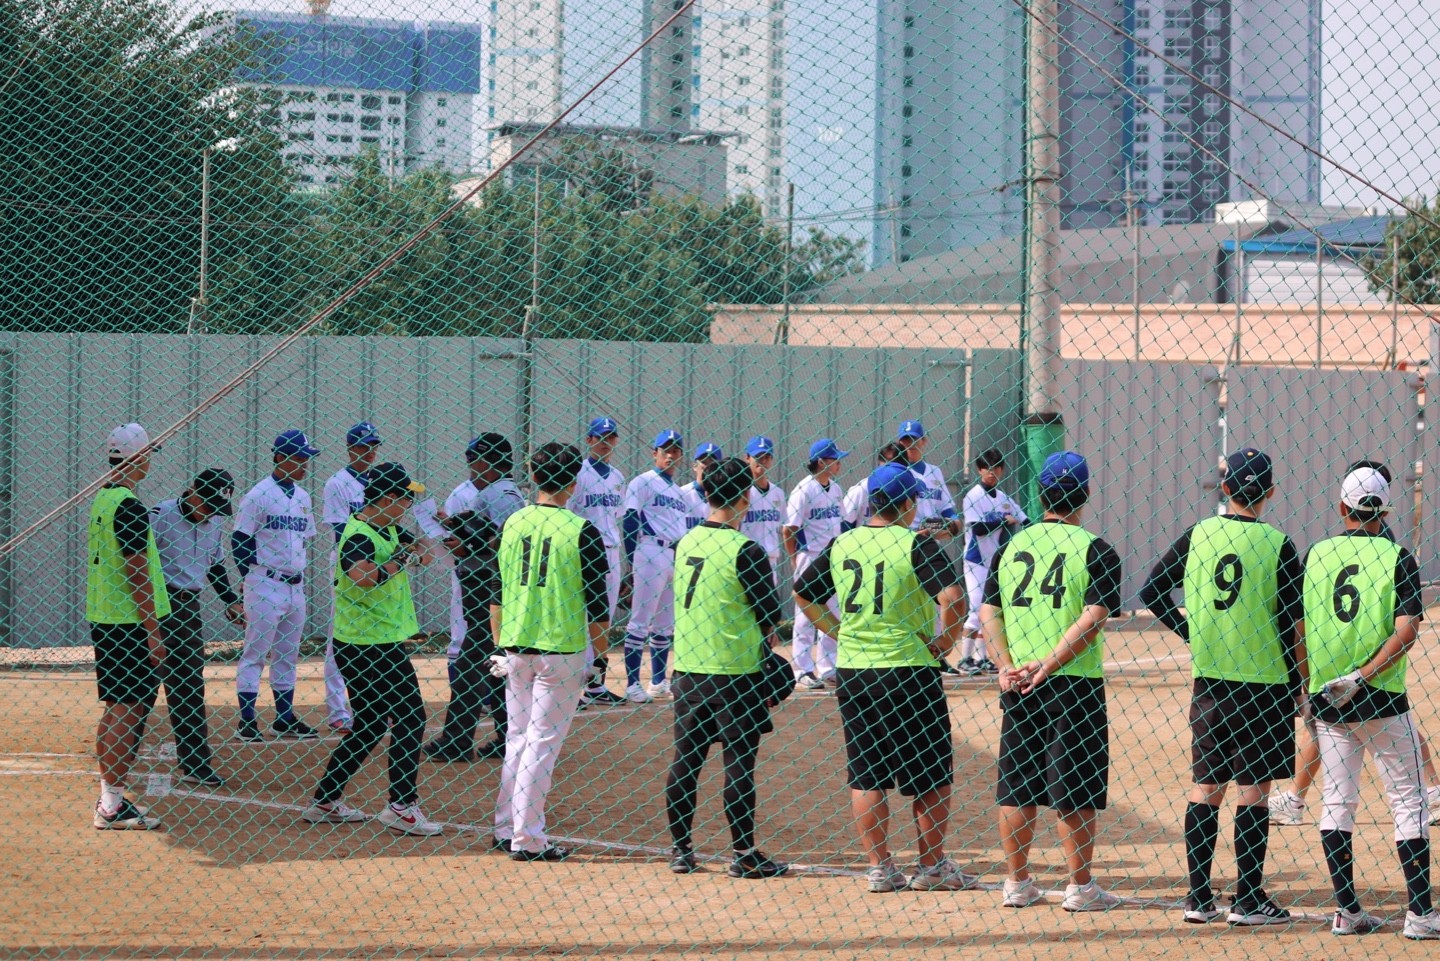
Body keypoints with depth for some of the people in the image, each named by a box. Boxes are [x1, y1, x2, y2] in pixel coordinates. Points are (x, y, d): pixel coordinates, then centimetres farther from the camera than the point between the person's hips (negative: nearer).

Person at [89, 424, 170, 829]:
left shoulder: (101, 499, 13)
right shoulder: (129, 506, -17)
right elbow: (137, 573, -19)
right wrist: (153, 631, -17)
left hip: (102, 618, 10)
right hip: (130, 623, -10)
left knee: (115, 709, 15)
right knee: (128, 709, -8)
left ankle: (110, 798, 20)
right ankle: (113, 806, -8)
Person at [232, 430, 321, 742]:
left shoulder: (302, 498, 12)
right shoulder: (258, 496, -10)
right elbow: (240, 540, -10)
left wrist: (298, 573, 13)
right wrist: (255, 579, -11)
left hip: (295, 586, 7)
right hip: (265, 584, -7)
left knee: (287, 655, 12)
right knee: (256, 653, -5)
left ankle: (285, 718, 18)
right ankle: (246, 722, -3)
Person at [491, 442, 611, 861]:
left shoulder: (513, 524, 5)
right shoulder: (580, 530, -10)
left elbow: (496, 594, 10)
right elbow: (596, 600, -9)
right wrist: (601, 652, 0)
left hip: (515, 648, 5)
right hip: (561, 648, -5)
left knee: (517, 739, 15)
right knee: (543, 742, -2)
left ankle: (506, 829, 19)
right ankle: (527, 839, -3)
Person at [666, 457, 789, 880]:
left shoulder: (685, 543, 5)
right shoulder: (745, 550, -14)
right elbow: (770, 616, -11)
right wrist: (762, 637, 12)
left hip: (687, 666, 6)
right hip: (734, 670, -6)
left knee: (685, 758, 10)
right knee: (739, 760, 0)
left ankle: (680, 849, 15)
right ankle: (744, 854, 2)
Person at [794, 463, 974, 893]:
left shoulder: (840, 544, 5)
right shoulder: (916, 544, -11)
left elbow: (803, 594, 14)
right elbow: (953, 597, -23)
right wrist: (944, 643, -8)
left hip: (851, 673, 5)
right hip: (908, 671, -5)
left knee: (865, 775, 10)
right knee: (931, 773, 8)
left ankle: (879, 867, 10)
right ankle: (932, 866, 10)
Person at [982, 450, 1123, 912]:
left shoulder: (1012, 546, 7)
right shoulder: (1095, 550, -7)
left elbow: (988, 613, 2)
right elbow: (1091, 621, -17)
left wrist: (1007, 665, -7)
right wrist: (1047, 665, -19)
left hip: (1017, 685, 4)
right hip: (1075, 684, -4)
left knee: (1016, 785, 11)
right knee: (1076, 789, 2)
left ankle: (1017, 883, 16)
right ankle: (1080, 887, 6)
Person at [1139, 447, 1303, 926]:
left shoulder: (1198, 535, 0)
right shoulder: (1277, 545, -9)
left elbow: (1151, 592, 1)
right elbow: (1290, 622, -7)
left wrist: (1192, 635, 9)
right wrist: (1296, 686, 3)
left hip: (1208, 680, 3)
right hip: (1263, 684, -3)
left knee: (1206, 787, 9)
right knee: (1253, 791, 2)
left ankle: (1198, 897, 10)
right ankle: (1248, 900, 4)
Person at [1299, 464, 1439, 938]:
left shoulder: (1315, 555, 3)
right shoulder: (1397, 557, -5)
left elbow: (1299, 630, 5)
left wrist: (1307, 688, 14)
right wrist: (1362, 676, -15)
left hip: (1326, 698, 3)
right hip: (1382, 701, -3)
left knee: (1337, 801, 10)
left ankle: (1347, 911, 10)